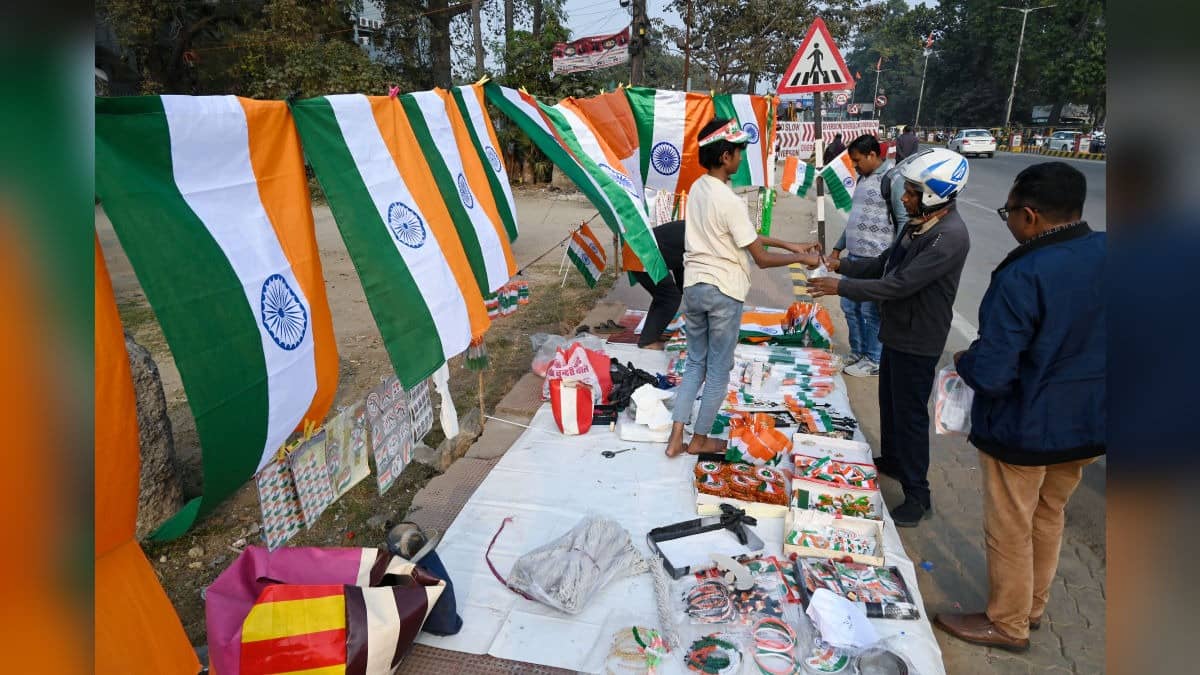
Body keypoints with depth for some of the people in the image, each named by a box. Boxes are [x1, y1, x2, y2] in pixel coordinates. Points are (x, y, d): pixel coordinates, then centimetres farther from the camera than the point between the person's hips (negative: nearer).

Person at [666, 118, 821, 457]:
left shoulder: (697, 188, 5)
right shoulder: (729, 201, -21)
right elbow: (761, 258, -15)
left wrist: (790, 244, 11)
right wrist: (801, 258, 0)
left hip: (693, 286, 7)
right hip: (723, 292, -7)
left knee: (694, 364, 17)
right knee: (719, 369, 10)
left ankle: (676, 438, 15)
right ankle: (699, 439, 23)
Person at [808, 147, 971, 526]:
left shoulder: (949, 237, -26)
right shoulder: (920, 223, 5)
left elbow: (900, 284, -30)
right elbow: (885, 264, 16)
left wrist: (840, 287, -26)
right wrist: (842, 265, 6)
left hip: (918, 340, -10)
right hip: (896, 331, 10)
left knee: (910, 414, 0)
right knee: (889, 401, 23)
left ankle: (917, 495, 14)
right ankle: (892, 460, 45)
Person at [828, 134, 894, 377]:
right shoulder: (863, 178, 15)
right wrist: (838, 248, 23)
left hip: (875, 259, -9)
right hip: (854, 256, 9)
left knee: (871, 311, 1)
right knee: (849, 307, 15)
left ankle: (874, 361, 15)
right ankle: (857, 353, 31)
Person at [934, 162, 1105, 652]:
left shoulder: (1021, 278, -29)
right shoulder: (1105, 253, -7)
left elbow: (989, 375, -29)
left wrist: (963, 360, -8)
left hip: (1023, 430, -7)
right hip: (1087, 426, 8)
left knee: (1010, 530, 13)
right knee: (1049, 516, 25)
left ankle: (1007, 624, 32)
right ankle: (1033, 606, 45)